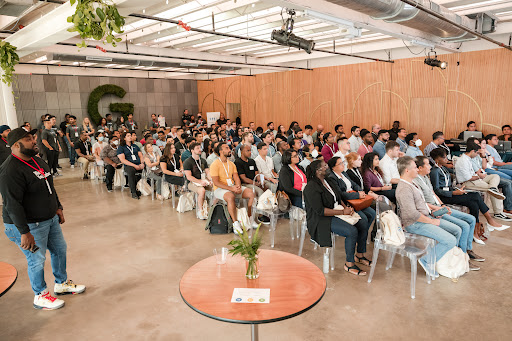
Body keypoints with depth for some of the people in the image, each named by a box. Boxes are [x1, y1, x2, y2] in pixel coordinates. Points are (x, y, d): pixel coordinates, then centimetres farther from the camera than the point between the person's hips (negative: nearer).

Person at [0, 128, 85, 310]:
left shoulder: (38, 161, 7)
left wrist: (58, 208, 15)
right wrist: (25, 232, -25)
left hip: (50, 219, 9)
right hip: (29, 224, -9)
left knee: (60, 249, 18)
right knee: (37, 260, 4)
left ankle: (62, 283, 38)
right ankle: (40, 296, 24)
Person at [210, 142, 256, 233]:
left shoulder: (231, 164, 16)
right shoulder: (215, 164, -6)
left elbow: (236, 178, 11)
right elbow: (216, 182, -14)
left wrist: (238, 186, -13)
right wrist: (231, 188, -23)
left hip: (233, 187, 7)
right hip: (220, 189, -7)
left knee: (251, 193, -13)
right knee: (230, 197, -39)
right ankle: (235, 223, -29)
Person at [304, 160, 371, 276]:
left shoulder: (329, 181, 10)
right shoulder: (312, 188, -19)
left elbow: (339, 198, 20)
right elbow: (320, 211, -24)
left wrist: (346, 207, -2)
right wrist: (343, 212, -21)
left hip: (337, 212, 9)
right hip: (321, 220, -9)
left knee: (364, 224, 0)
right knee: (352, 231, -26)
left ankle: (359, 255, 16)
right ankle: (349, 264, -8)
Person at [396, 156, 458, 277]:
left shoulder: (411, 183, 12)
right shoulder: (404, 189, -24)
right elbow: (413, 214, -28)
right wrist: (431, 221, -17)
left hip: (426, 217, 11)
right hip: (415, 224, -11)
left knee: (456, 230, 10)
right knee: (451, 241, -17)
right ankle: (427, 261, -2)